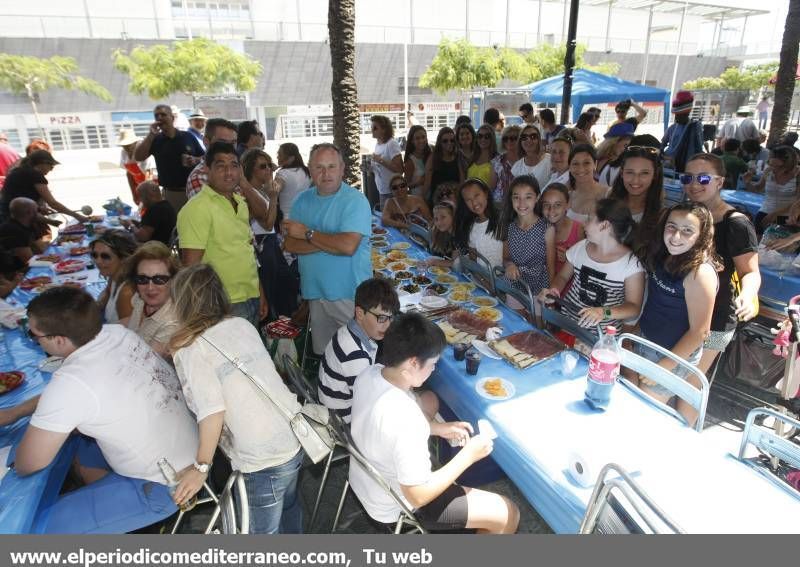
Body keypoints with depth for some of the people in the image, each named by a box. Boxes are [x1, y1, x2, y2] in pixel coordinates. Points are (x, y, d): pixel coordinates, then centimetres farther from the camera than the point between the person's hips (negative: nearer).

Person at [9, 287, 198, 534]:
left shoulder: (71, 382, -28)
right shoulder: (116, 332, -7)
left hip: (164, 486, -8)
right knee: (80, 449, 25)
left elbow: (26, 466, -14)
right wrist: (14, 413, 16)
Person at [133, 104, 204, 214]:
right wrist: (151, 134, -11)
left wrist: (195, 160, -13)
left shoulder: (188, 137, 4)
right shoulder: (154, 140, 5)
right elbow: (138, 157, -8)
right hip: (170, 192, 0)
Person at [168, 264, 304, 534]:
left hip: (264, 460, -8)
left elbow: (212, 412, -21)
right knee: (288, 504, 32)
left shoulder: (191, 349, -11)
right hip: (296, 434, 8)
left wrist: (201, 467, -10)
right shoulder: (242, 324, 6)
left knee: (264, 531, 16)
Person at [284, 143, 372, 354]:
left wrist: (307, 233, -11)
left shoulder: (356, 200, -10)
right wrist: (329, 242, -15)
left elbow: (348, 246, -23)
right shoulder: (303, 200, 7)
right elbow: (290, 245, -2)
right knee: (322, 354, 16)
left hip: (351, 295, -5)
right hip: (316, 292, 5)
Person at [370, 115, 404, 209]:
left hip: (392, 192, -8)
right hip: (381, 191, 8)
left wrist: (381, 161, -23)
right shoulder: (377, 145, 10)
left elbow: (399, 170, -21)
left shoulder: (392, 143, -14)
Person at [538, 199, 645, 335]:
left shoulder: (632, 263, -9)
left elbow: (634, 308, -9)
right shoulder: (580, 247, 3)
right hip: (565, 322, 3)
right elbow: (563, 277, 17)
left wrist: (604, 312, -27)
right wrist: (554, 290, -5)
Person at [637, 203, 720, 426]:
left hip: (672, 355, -7)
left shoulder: (700, 272, -25)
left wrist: (664, 367, -18)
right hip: (646, 341, 7)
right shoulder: (662, 256, -3)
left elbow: (699, 331, -22)